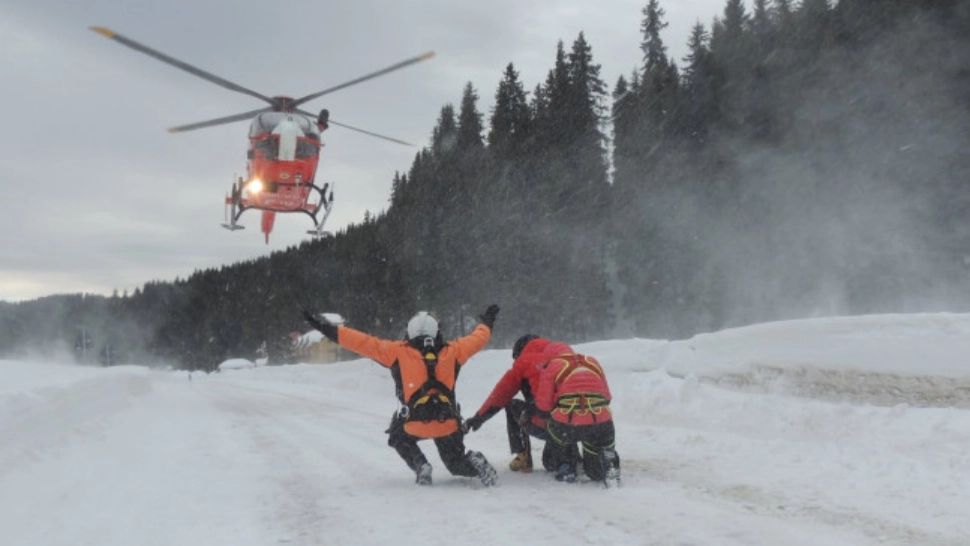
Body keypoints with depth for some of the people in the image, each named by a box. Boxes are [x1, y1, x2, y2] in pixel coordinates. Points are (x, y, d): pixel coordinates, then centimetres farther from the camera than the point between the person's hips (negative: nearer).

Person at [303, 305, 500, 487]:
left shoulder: (399, 352, -1)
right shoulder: (451, 351, 7)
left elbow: (364, 343, -1)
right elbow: (479, 338, 22)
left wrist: (328, 329, 5)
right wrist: (487, 322, 43)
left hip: (415, 422, -2)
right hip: (448, 424, 3)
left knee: (399, 439, 33)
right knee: (456, 464, 26)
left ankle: (420, 467, 5)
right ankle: (476, 462, -8)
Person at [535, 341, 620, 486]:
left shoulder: (552, 366, 12)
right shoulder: (593, 362, 24)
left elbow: (544, 404, 10)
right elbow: (607, 397, 25)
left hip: (566, 424, -3)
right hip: (601, 424, 3)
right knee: (596, 471, 25)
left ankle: (567, 468, 21)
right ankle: (608, 461, -5)